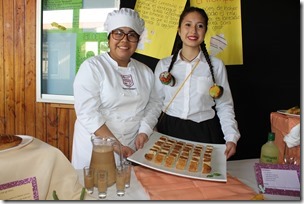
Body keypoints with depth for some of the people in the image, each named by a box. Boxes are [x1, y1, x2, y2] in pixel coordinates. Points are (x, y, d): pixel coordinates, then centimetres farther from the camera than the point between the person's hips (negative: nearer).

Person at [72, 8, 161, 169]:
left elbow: (152, 105, 7)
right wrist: (117, 146, -22)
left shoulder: (145, 71, 7)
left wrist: (144, 132, -12)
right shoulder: (91, 67, -10)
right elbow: (87, 113, -18)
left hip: (132, 148, 4)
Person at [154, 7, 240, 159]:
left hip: (204, 133, 0)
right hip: (170, 131, 1)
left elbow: (224, 105, 3)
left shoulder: (216, 65, -2)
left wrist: (231, 137, -8)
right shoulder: (163, 65, 2)